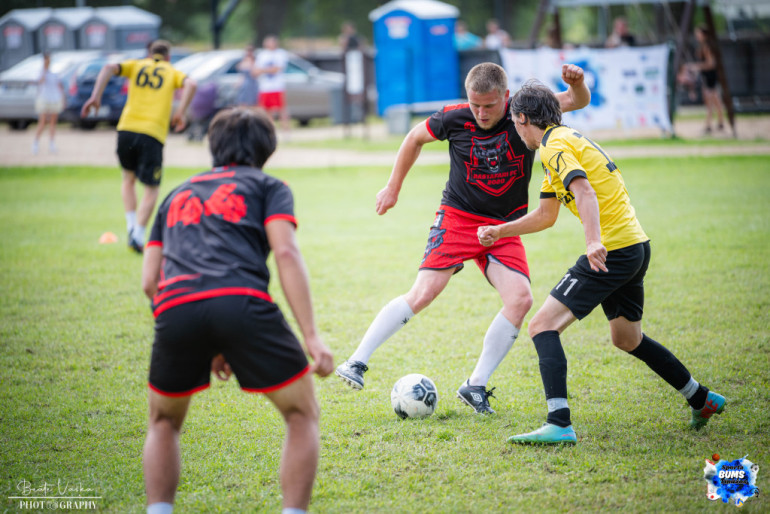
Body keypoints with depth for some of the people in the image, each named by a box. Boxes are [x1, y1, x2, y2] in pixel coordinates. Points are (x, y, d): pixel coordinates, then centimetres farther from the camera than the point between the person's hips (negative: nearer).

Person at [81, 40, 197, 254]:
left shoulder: (136, 65, 18)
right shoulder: (172, 72, 15)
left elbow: (109, 68, 1)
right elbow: (190, 84, -5)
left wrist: (96, 96, -6)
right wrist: (180, 113, -5)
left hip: (127, 128, 2)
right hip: (153, 133, -2)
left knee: (128, 178, 23)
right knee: (151, 188, 5)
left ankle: (131, 226, 11)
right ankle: (138, 235, -8)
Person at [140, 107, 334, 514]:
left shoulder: (177, 195, 34)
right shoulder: (267, 186, 23)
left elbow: (149, 281, 25)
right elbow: (285, 253, 4)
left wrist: (205, 347, 30)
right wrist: (312, 337, -2)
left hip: (175, 308, 3)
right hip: (242, 303, -3)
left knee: (164, 423, 27)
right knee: (302, 415, 14)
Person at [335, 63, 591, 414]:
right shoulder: (455, 119, -10)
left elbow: (577, 101, -13)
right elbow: (416, 138, 9)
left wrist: (576, 84, -37)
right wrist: (393, 187, 13)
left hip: (504, 227, 2)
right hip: (458, 217, -2)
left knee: (520, 297, -18)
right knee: (423, 294, -17)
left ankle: (476, 386, -7)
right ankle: (356, 362, -10)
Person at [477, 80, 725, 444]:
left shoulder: (555, 146, -10)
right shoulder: (565, 141, 21)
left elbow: (584, 192, -28)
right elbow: (545, 216, 29)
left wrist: (594, 241, -41)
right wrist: (499, 232, 29)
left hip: (612, 252, -10)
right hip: (636, 247, 10)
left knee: (543, 325, -12)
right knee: (626, 338, 27)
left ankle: (559, 425, -23)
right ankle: (702, 400, 37)